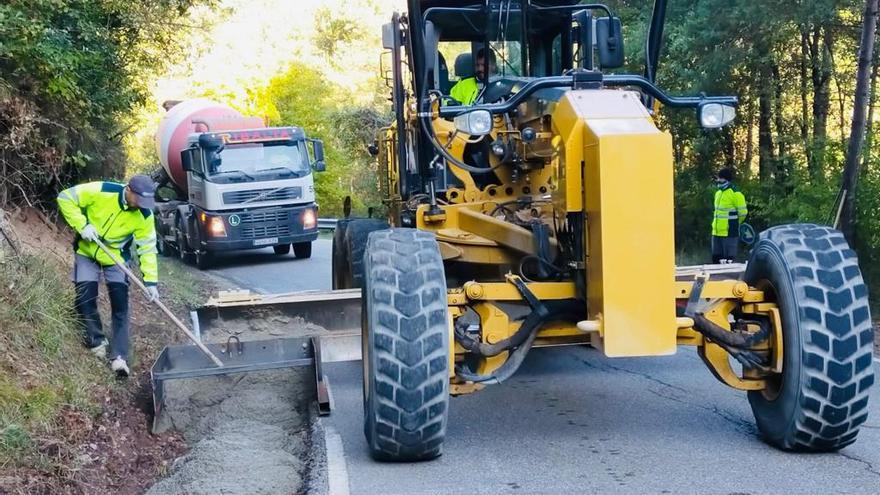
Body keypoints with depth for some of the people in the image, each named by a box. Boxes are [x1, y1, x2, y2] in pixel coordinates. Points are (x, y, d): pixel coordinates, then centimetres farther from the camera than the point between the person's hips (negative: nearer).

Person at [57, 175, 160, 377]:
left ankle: (119, 356, -5)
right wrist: (82, 225, -28)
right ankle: (97, 342, 14)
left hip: (116, 258, 1)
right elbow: (66, 198, -19)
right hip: (87, 252, 0)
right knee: (85, 298, -7)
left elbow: (147, 248, -15)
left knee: (120, 305, -7)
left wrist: (151, 281, -22)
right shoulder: (100, 192, -28)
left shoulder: (144, 216, -21)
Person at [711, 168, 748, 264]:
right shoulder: (718, 193, 14)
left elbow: (743, 213, -8)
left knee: (729, 259, -4)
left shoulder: (735, 193, -11)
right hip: (716, 232, 8)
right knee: (716, 258, 12)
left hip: (729, 232, -8)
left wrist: (734, 223, 6)